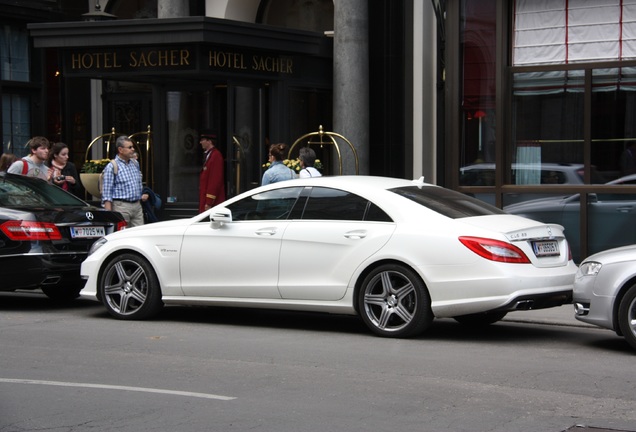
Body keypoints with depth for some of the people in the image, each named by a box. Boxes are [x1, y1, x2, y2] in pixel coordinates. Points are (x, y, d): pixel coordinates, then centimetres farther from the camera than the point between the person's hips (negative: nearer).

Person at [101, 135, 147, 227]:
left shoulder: (135, 164, 16)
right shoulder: (111, 167, -7)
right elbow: (107, 193, -10)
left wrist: (142, 194, 13)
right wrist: (108, 214, -16)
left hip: (137, 205, 6)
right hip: (121, 206, -6)